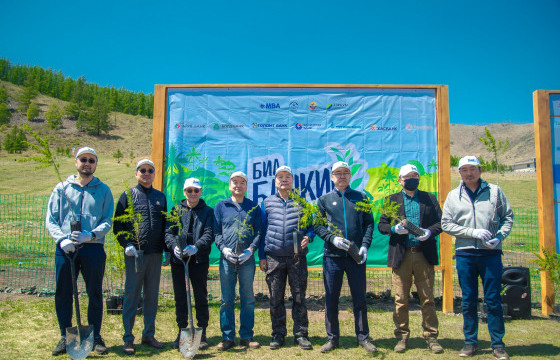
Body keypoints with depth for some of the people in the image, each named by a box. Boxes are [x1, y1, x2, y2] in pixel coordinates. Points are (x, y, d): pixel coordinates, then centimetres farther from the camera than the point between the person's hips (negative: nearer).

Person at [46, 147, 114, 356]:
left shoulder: (103, 190, 8)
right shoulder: (62, 188, 10)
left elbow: (108, 221, 1)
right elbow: (51, 220, 6)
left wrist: (90, 235, -15)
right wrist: (62, 239, -11)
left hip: (93, 248, -1)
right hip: (65, 249, 1)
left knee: (95, 294, 5)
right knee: (63, 294, 6)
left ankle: (95, 337, 19)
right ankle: (65, 337, 22)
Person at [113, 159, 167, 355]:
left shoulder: (160, 197, 14)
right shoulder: (128, 195, 3)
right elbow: (117, 224, 0)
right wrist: (127, 244, -12)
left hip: (155, 254, 4)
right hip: (135, 253, -3)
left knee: (152, 296, 10)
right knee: (132, 295, 0)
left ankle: (149, 335, 21)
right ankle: (128, 339, 11)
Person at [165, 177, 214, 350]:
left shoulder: (208, 211, 6)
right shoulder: (176, 210, 11)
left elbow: (209, 234, -5)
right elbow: (168, 232, 3)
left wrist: (196, 247, -22)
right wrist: (174, 246, -18)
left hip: (199, 259, -2)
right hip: (178, 259, 2)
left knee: (201, 297, 3)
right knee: (180, 297, 9)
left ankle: (202, 333, 15)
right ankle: (182, 331, 22)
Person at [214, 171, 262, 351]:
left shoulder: (254, 207, 10)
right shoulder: (221, 206, 11)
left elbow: (259, 231, 6)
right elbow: (216, 231, 8)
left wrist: (251, 249, -9)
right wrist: (223, 248, -8)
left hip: (247, 259, 0)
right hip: (227, 258, 0)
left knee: (248, 299, 6)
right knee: (227, 299, 4)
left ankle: (247, 336, 17)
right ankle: (227, 337, 14)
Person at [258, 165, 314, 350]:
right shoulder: (267, 203, 10)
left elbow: (312, 224, 13)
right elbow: (262, 229, 12)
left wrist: (308, 236, -9)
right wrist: (261, 256, 8)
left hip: (297, 257, -1)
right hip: (274, 257, 1)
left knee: (299, 296, 4)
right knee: (276, 298, 6)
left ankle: (301, 334, 15)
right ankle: (278, 334, 18)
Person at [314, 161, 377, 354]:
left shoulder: (360, 197, 10)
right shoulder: (324, 200, 8)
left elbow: (369, 223, 7)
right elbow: (317, 224, 4)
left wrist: (365, 245, -6)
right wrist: (332, 238, -12)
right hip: (332, 256, 0)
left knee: (359, 297, 7)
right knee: (331, 298, 6)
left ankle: (363, 337, 21)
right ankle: (332, 338, 19)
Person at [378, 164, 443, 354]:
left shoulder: (429, 198, 12)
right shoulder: (392, 199, 10)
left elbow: (440, 222, 6)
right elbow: (381, 225, 6)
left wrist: (429, 231, -13)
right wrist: (394, 229, -14)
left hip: (424, 255, 1)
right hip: (401, 255, 0)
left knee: (427, 299, 5)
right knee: (401, 299, 4)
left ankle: (431, 336, 17)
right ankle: (402, 336, 16)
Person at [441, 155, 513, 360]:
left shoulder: (494, 191, 6)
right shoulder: (453, 196, 7)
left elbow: (508, 217, 9)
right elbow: (446, 223, 3)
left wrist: (499, 237, -7)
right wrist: (473, 232, -9)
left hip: (491, 253, -1)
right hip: (465, 253, 1)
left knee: (493, 300, 4)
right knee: (468, 301, 8)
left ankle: (498, 344, 18)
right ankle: (470, 341, 20)